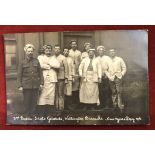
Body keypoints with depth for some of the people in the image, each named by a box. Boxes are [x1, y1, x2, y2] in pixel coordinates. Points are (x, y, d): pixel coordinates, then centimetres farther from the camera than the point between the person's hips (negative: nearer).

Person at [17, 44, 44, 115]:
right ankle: (27, 114, 19)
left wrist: (41, 83, 3)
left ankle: (33, 114, 21)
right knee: (27, 101, 5)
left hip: (35, 85, 2)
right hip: (26, 86, -2)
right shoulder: (22, 63, 1)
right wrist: (20, 86, -5)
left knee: (34, 101, 8)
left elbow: (40, 73, 8)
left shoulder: (36, 61, 6)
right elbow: (19, 75, 1)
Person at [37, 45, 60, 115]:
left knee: (51, 95, -2)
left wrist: (48, 63, -3)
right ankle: (42, 111, -1)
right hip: (43, 79, -1)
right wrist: (51, 66, -5)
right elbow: (41, 65, -8)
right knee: (42, 95, -6)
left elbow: (58, 65, -1)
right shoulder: (41, 57, 14)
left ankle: (49, 111, 3)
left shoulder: (54, 58, 19)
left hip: (52, 79, 2)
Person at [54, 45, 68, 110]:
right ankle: (55, 107, 13)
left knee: (61, 94, -1)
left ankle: (61, 107, 4)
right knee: (55, 94, 6)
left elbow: (66, 68, 0)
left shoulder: (63, 58, 1)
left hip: (61, 78, -3)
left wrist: (66, 78, -4)